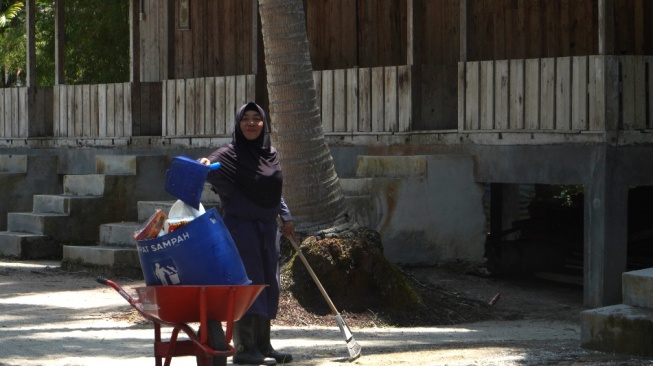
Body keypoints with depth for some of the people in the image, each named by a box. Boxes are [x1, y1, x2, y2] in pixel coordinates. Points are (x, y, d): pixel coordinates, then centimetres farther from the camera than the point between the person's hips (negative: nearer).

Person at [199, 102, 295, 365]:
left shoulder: (271, 154, 11)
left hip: (267, 229, 7)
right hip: (241, 227, -7)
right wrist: (204, 165, -47)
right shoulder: (229, 155, -8)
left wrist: (285, 217, 17)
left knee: (267, 286, 9)